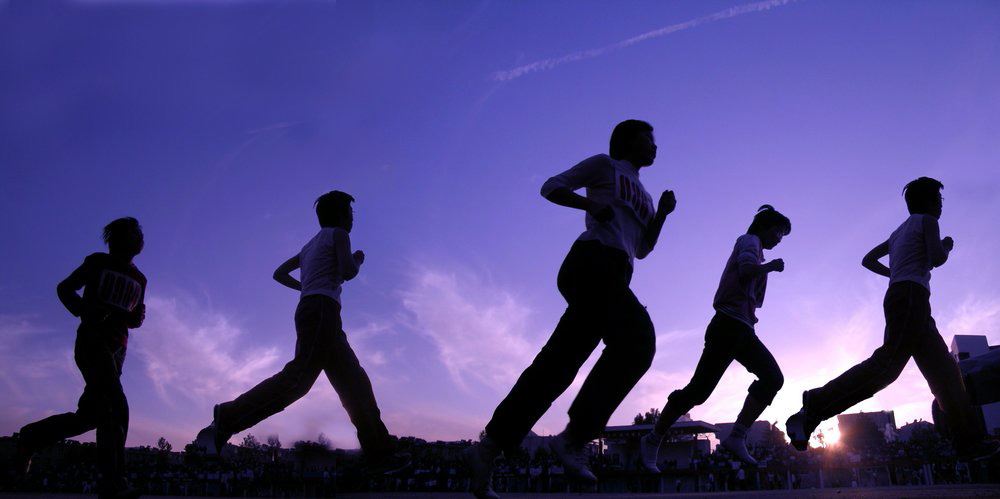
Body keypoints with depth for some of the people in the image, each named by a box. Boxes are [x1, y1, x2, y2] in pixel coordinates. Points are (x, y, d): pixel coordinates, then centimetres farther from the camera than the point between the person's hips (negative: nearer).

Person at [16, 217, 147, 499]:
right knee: (116, 406, -22)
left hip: (117, 348, 6)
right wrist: (85, 311, -6)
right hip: (91, 340, -6)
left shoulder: (139, 280, 20)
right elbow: (65, 289, 13)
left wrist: (134, 316, -2)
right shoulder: (97, 263, 8)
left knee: (90, 414, 3)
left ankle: (31, 438, 23)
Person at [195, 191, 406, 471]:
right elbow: (347, 272, -8)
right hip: (322, 309, -9)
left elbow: (279, 274, 33)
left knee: (355, 383, 5)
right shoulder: (337, 234, 7)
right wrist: (358, 260, 13)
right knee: (299, 376, -25)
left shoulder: (310, 246, 30)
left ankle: (380, 453, 1)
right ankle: (228, 419, -35)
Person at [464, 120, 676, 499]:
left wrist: (662, 214, 13)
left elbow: (642, 249, 29)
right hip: (593, 260, -8)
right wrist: (589, 203, -7)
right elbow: (551, 187, 10)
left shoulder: (643, 195, 35)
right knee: (636, 339, -25)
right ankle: (574, 437, -27)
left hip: (615, 275, 8)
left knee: (557, 364, -4)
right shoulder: (605, 165, 15)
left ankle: (489, 449, -6)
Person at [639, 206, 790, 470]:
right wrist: (770, 266, -8)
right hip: (729, 324, -10)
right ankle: (653, 440, -6)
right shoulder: (750, 240, 4)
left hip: (743, 329, 10)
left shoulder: (752, 247, 29)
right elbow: (746, 269, -19)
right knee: (700, 388, -14)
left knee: (773, 378, -4)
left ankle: (737, 437, -9)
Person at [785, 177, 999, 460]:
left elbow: (868, 260, 33)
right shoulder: (927, 221, 6)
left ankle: (969, 443, 6)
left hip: (898, 296, 10)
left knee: (945, 372, 9)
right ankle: (815, 408, -39)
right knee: (887, 363, -26)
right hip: (911, 295, -10)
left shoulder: (899, 232, 30)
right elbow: (936, 259, -8)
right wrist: (946, 246, 13)